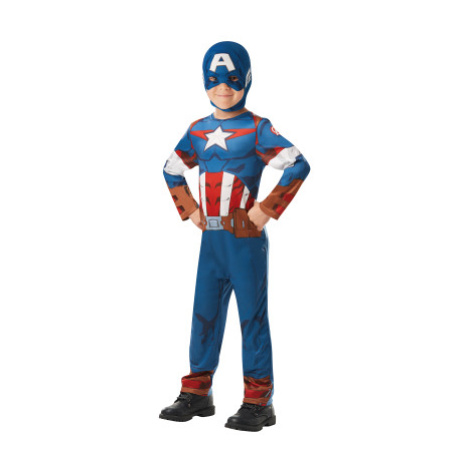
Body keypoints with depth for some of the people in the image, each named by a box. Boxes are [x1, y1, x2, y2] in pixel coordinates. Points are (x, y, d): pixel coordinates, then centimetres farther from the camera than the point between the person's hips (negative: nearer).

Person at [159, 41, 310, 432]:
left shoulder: (258, 129, -7)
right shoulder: (198, 131, 11)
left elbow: (298, 166, -17)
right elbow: (172, 170, 25)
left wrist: (266, 210, -17)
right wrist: (189, 209, 12)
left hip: (246, 238, -6)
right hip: (210, 238, 6)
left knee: (252, 315, -1)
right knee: (205, 312, 11)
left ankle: (259, 403, 6)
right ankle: (197, 394, 21)